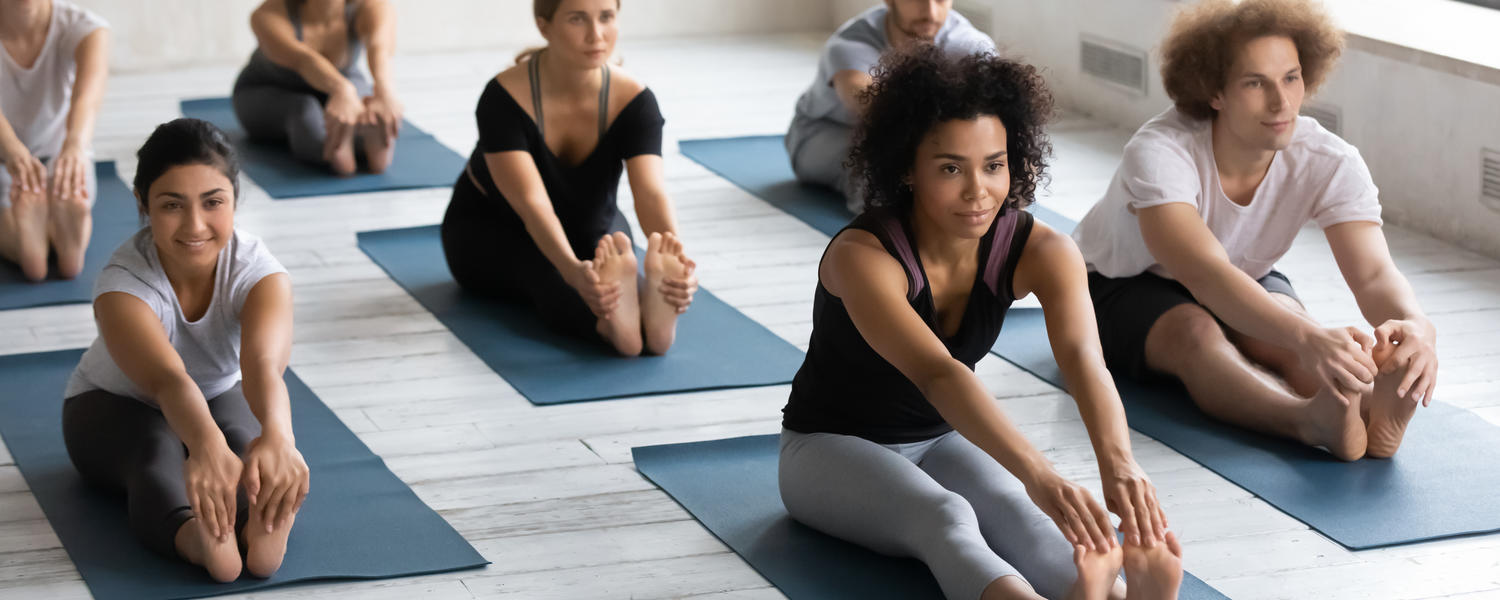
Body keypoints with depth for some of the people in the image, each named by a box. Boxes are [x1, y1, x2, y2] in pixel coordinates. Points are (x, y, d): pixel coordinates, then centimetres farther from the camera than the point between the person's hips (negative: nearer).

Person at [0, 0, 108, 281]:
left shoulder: (82, 26, -21)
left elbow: (88, 96, -43)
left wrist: (75, 145, -67)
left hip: (59, 153, 1)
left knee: (68, 204, -36)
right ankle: (27, 246, -59)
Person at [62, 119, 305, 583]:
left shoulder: (257, 270, -27)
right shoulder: (122, 283, -33)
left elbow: (263, 363, -49)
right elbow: (167, 379, -53)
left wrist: (277, 436, -72)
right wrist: (206, 446, -76)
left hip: (222, 397, 3)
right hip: (112, 406, -2)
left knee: (244, 440, -34)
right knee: (156, 456, -38)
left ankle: (260, 522, -65)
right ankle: (193, 535, -68)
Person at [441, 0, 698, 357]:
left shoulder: (633, 100, -22)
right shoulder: (505, 97, -31)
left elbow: (651, 193, -37)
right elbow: (533, 204, -43)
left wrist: (675, 258, -58)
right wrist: (574, 271, -62)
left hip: (590, 229, 3)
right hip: (490, 233, -3)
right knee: (548, 275, -36)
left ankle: (655, 312, -63)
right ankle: (610, 324, -65)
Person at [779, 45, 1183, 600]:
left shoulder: (1039, 251, -15)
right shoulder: (861, 257, -29)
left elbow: (1082, 358, -34)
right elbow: (936, 373, -45)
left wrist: (1118, 463, -55)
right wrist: (1038, 475, -60)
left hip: (942, 442, 4)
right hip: (832, 448, -4)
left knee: (1011, 508, -33)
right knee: (944, 515, -37)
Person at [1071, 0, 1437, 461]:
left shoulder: (1330, 163, -22)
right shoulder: (1159, 152, -35)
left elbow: (1373, 274, -33)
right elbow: (1205, 275, -49)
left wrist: (1416, 326, -59)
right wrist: (1308, 338, -67)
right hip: (1124, 286, -4)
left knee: (1288, 334, -32)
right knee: (1196, 332, -39)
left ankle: (1373, 409, -62)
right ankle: (1312, 419, -66)